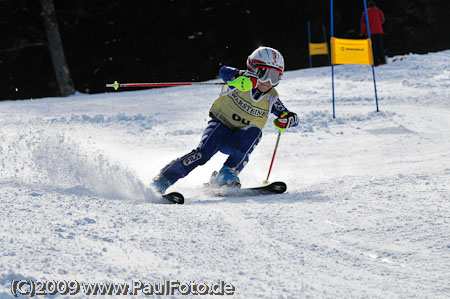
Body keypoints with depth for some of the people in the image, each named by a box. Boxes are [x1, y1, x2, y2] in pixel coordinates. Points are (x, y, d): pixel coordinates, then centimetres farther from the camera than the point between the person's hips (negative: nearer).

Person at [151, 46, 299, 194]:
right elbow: (224, 72, -34)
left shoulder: (271, 99, -1)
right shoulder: (241, 80, -13)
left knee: (254, 132, -29)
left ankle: (228, 172, -26)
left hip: (239, 139, 3)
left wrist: (288, 119, -25)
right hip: (220, 126, -3)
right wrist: (241, 76, -57)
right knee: (203, 152, -28)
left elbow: (293, 118, 2)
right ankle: (162, 180, -24)